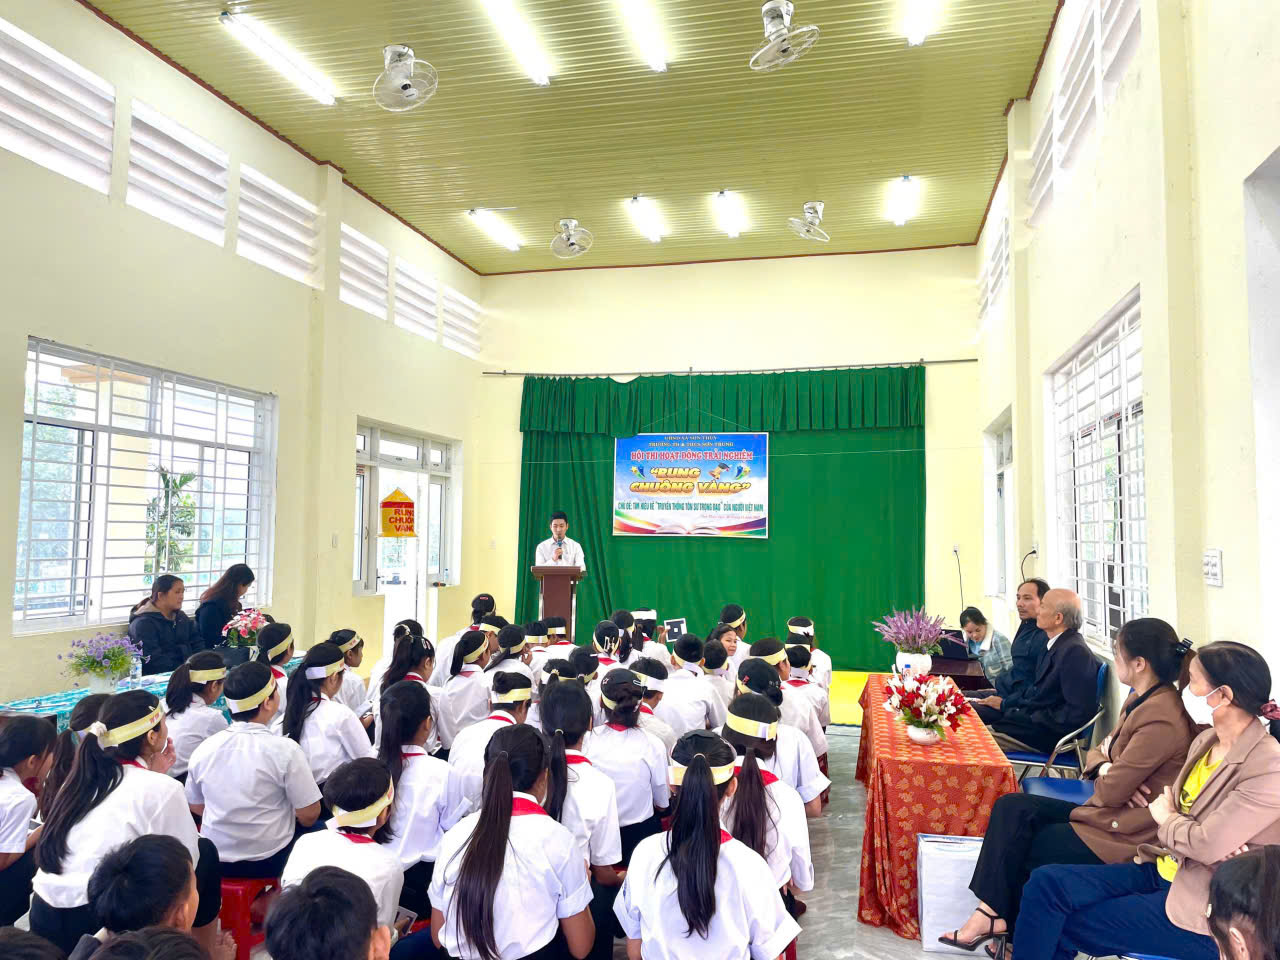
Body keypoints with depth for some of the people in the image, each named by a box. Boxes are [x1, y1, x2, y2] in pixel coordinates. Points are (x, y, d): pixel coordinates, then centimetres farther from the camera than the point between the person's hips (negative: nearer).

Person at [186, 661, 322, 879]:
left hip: (215, 861, 5)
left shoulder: (203, 749, -8)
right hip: (270, 861, -5)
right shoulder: (285, 749, -21)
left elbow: (196, 806, 7)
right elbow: (309, 816, -15)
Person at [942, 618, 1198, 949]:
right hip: (1109, 813, 9)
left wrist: (1106, 776, 0)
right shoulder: (1142, 700, 6)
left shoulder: (1160, 719, -25)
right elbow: (1098, 752, 14)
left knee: (1014, 849, -3)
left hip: (1124, 835, -9)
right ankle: (994, 912, -3)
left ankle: (995, 913, 17)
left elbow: (1111, 791, -22)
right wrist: (1104, 768, -9)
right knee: (1011, 809, -2)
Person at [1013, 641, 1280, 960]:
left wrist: (1165, 817, -6)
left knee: (1066, 926, -7)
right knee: (1046, 883, -10)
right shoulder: (1206, 742, 6)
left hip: (1200, 911, -7)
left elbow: (1207, 845, -25)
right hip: (1161, 871, 7)